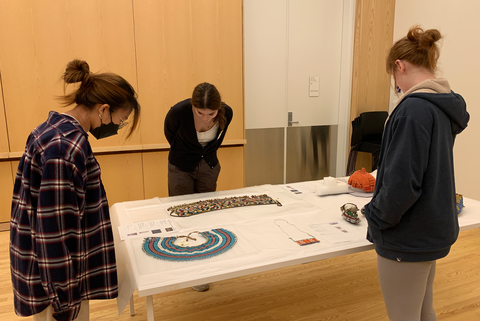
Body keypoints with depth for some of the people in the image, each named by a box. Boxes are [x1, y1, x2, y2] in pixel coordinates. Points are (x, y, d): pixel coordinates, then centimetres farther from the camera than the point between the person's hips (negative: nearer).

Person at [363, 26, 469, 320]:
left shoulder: (414, 108, -22)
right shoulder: (445, 106, 6)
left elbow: (402, 181, -26)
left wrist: (376, 217, -9)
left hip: (408, 238, -9)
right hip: (434, 229, 9)